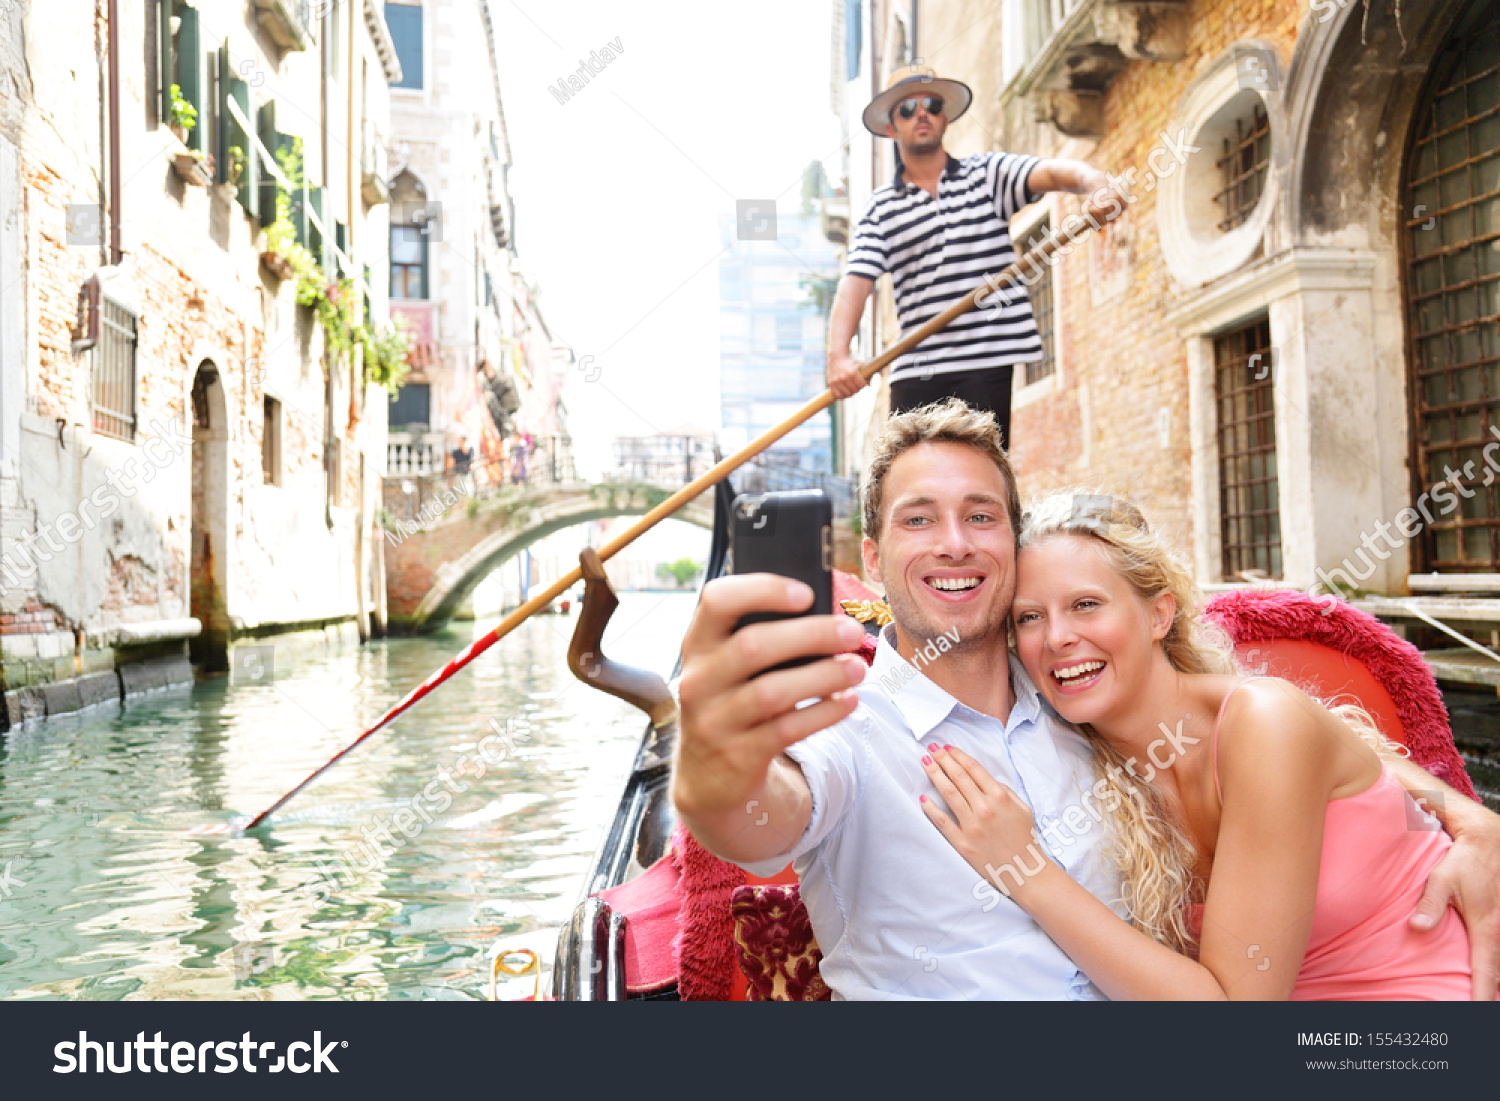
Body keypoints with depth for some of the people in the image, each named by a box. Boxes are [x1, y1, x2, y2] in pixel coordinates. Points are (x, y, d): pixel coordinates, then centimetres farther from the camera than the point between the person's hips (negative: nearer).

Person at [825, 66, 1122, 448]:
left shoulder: (988, 173, 11)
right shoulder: (880, 206, 11)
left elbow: (1054, 173, -6)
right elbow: (855, 282, -1)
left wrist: (1097, 185, -29)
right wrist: (838, 353, -18)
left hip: (988, 364, -1)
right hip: (915, 370, 1)